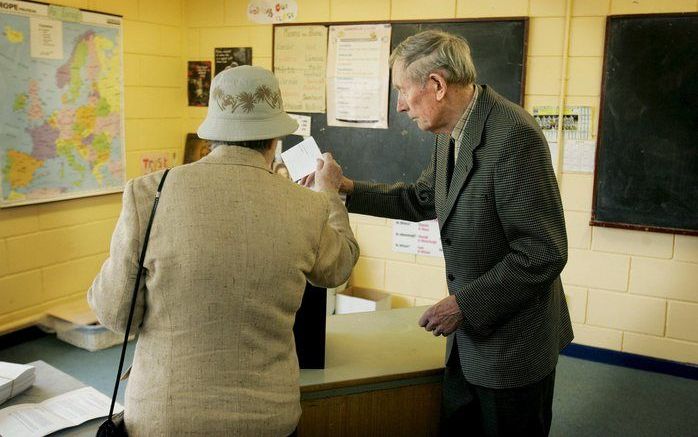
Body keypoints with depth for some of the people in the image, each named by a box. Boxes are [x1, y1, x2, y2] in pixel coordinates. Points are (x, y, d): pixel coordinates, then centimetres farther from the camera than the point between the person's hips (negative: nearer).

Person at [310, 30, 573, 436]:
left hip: (513, 340, -8)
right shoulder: (452, 133, 2)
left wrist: (464, 304, -20)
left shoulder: (514, 136, -25)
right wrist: (349, 189, 7)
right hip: (469, 334, 8)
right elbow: (421, 199, 17)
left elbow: (543, 254, -25)